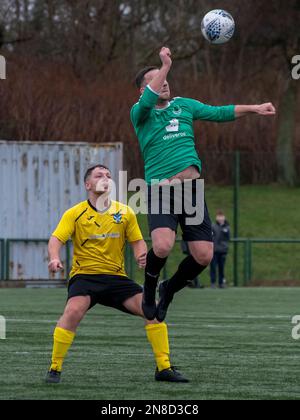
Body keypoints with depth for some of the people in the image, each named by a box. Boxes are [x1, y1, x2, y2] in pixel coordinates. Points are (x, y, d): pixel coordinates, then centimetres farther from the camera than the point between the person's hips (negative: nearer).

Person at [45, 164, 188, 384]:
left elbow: (138, 241, 11)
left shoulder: (125, 213, 8)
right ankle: (55, 369, -19)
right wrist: (55, 258, -30)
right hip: (84, 275, -3)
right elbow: (56, 239, -8)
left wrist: (142, 255, -13)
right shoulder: (75, 213, 0)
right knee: (74, 311, -31)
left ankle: (164, 367, -3)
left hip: (116, 276, 3)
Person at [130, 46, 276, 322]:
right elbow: (146, 101, -19)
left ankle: (170, 289, 24)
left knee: (203, 256, -5)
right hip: (160, 190, -5)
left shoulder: (184, 105, 17)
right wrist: (165, 67, -24)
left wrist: (254, 109, 8)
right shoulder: (140, 113, 3)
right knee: (163, 246, -28)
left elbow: (219, 113, 18)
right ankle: (150, 288, 3)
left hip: (192, 188, 5)